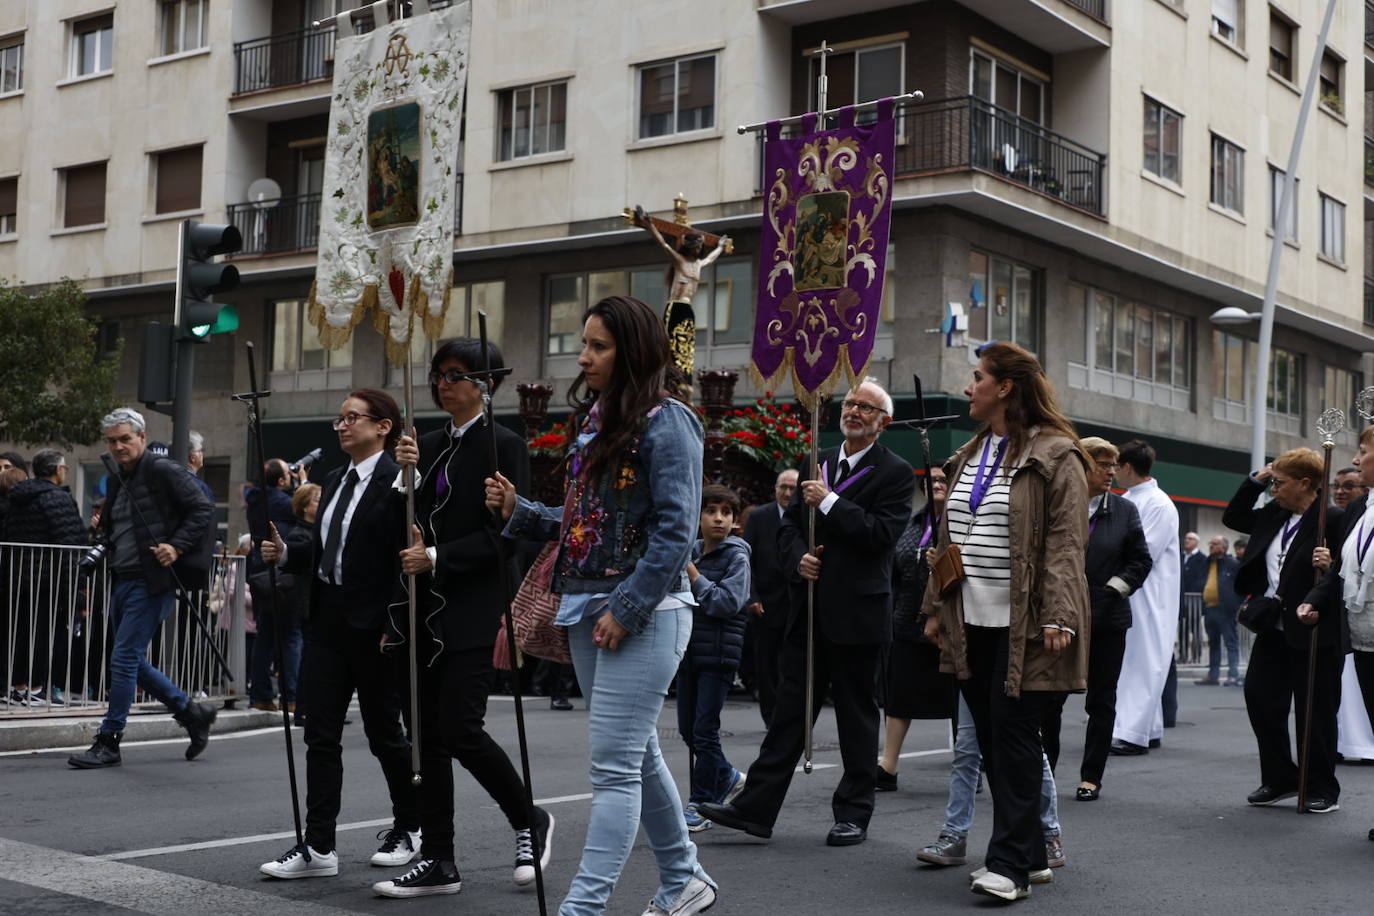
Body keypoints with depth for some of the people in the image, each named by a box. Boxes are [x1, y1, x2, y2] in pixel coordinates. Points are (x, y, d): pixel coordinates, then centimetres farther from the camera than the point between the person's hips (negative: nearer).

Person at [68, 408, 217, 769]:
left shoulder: (164, 471, -8)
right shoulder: (118, 478, 16)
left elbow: (203, 510, -12)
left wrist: (176, 546, -21)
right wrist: (103, 527, 8)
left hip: (151, 581, -9)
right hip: (123, 580, 9)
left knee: (124, 657, -9)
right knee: (132, 661, 13)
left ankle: (108, 742, -1)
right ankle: (192, 712, 27)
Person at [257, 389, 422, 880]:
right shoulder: (335, 481, 14)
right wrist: (285, 553, 3)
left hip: (374, 625, -7)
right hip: (328, 619, 8)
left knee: (383, 730, 6)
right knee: (320, 733, 3)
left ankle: (408, 827, 27)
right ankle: (318, 848, 7)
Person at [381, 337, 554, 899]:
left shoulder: (502, 446, -5)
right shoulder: (430, 445, 14)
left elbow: (502, 534, -12)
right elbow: (415, 523, 13)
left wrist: (436, 557, -16)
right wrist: (407, 473, -3)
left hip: (474, 612, -7)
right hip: (428, 611, 7)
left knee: (461, 729, -12)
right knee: (431, 734, 6)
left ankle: (529, 821, 13)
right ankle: (438, 862, 13)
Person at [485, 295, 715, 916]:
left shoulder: (666, 421, -10)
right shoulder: (595, 420, 15)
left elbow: (675, 530, -16)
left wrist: (626, 609, -19)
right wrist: (519, 511, 5)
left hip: (643, 614, -9)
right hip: (586, 610, 9)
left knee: (614, 764, -8)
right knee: (636, 755, 17)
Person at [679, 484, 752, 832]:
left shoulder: (736, 556, -7)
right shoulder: (691, 552, 11)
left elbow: (729, 603, -18)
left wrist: (694, 576, -15)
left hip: (718, 655, -7)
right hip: (689, 652, 7)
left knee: (704, 729, -5)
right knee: (687, 729, 12)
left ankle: (700, 804, 3)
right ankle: (727, 778, 33)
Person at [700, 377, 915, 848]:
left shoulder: (895, 473, -4)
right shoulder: (819, 461, 14)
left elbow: (883, 534, -17)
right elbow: (789, 524, 16)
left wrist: (829, 501, -17)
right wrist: (798, 558, -4)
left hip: (858, 611, -5)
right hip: (809, 610, 5)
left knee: (857, 713, 6)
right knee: (789, 710, 6)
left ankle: (853, 814, 15)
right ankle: (755, 807, 7)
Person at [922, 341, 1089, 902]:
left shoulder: (1054, 456, -6)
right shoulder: (968, 457, 17)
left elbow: (1066, 541, -13)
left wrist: (1059, 618, -21)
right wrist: (938, 608, 16)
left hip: (1022, 625, -7)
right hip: (972, 623, 8)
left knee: (1013, 738, -6)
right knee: (990, 740, 9)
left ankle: (1011, 863, -1)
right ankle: (1029, 853, 20)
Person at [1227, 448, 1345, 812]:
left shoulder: (1332, 520, -13)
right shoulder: (1274, 515, 10)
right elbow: (1233, 518, 21)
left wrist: (1313, 604, -31)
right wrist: (1255, 481, 10)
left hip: (1313, 631, -8)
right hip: (1273, 628, 8)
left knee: (1314, 712, 2)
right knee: (1259, 697, 8)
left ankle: (1322, 790, 16)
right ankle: (1280, 779, 21)